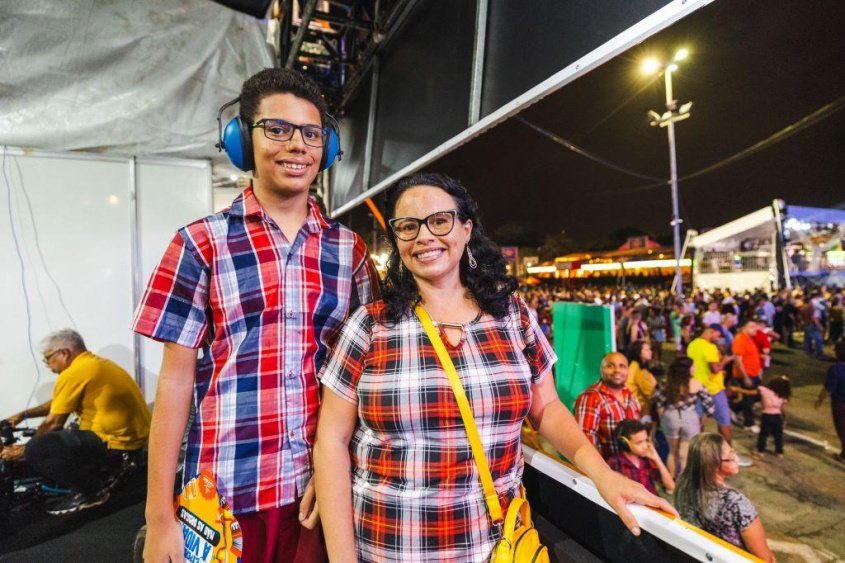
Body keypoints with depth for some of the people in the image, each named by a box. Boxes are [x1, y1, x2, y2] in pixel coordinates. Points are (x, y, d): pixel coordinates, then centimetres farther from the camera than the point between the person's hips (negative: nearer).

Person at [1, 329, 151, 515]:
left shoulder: (74, 373, -14)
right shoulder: (95, 364, 15)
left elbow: (53, 423, -6)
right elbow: (58, 403, 28)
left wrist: (24, 449, 9)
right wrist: (24, 414, 23)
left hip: (118, 444, -10)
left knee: (36, 450, -12)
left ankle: (92, 491, 1)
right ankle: (99, 480, 16)